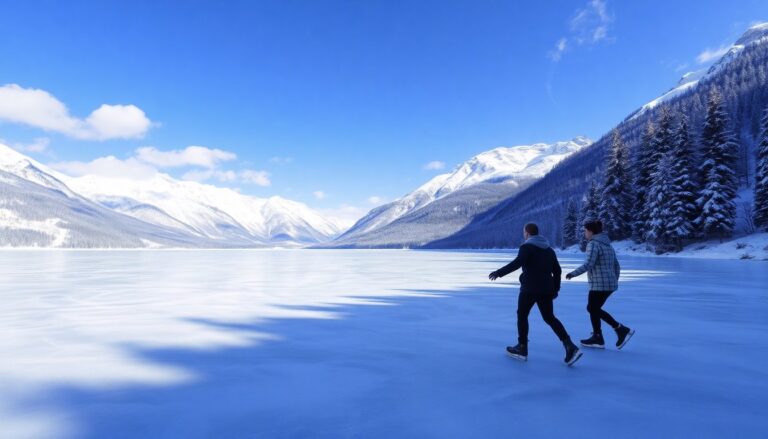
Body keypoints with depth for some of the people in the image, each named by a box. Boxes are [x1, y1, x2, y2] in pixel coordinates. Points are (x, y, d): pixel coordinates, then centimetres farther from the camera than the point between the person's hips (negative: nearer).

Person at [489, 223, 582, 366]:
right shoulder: (549, 249, 16)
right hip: (546, 290, 7)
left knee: (522, 315, 10)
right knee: (549, 318, 14)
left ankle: (522, 348, 14)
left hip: (529, 289, -7)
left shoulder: (527, 247, -7)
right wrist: (555, 289, 24)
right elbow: (557, 271, 17)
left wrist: (499, 272, -26)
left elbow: (517, 263, -25)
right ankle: (570, 346, 0)